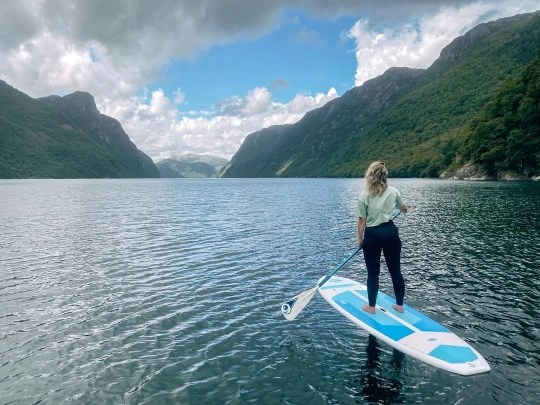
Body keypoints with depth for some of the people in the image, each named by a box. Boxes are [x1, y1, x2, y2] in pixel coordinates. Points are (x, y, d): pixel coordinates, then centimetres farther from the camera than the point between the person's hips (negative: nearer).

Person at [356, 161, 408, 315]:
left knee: (373, 273, 9)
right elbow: (403, 208, 18)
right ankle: (399, 305, 26)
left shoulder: (364, 196, -9)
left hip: (372, 235, -2)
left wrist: (360, 238, 7)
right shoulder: (394, 191, 0)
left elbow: (362, 220, -7)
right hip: (390, 232, 3)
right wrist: (405, 209, 43)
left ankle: (371, 306, 20)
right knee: (395, 270, 14)